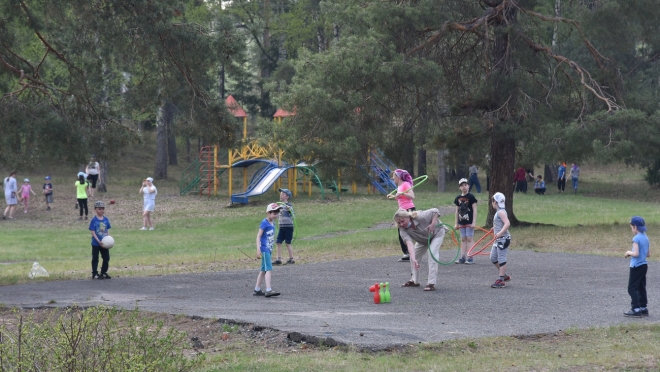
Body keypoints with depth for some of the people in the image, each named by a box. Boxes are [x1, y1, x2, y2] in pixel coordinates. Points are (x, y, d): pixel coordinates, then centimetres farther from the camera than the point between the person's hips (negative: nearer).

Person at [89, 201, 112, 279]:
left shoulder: (106, 220, 3)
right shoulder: (94, 220, -11)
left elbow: (108, 231, 9)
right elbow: (93, 232, -14)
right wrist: (99, 241, -21)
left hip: (105, 243, 5)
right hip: (96, 243, -5)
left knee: (106, 258, 11)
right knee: (95, 259, 4)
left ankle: (104, 273, 24)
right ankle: (95, 274, 11)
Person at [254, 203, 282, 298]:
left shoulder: (273, 224, 11)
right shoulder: (265, 223, -12)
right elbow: (258, 236, -14)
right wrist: (258, 249, -20)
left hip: (269, 249, 9)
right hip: (264, 249, -9)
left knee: (263, 270, 13)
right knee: (268, 269, -14)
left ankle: (257, 290, 20)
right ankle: (268, 290, -20)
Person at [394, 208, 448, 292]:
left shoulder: (421, 217, -41)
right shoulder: (403, 230, -30)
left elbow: (435, 211, -26)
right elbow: (409, 244, -44)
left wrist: (433, 224, -37)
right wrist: (413, 259, -57)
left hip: (437, 232, -5)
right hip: (424, 239, 6)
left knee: (432, 253, -24)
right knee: (414, 256, 3)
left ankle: (431, 283, -26)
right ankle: (415, 281, 23)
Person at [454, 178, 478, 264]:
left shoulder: (471, 197, -7)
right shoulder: (458, 198, 8)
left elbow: (474, 210, -8)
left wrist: (474, 222, -13)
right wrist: (456, 223, 12)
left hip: (469, 222, -5)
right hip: (461, 222, 5)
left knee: (469, 239, -4)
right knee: (463, 239, 9)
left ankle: (470, 258, -2)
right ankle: (463, 257, 11)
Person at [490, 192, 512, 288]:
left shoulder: (501, 212, -16)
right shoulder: (499, 212, 14)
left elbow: (507, 223, -29)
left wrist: (500, 233, -38)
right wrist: (495, 228, 40)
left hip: (503, 238, -11)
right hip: (498, 240, 11)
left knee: (501, 259, -6)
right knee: (493, 258, 15)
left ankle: (501, 280, -3)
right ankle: (505, 275, 25)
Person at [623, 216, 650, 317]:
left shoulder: (636, 238, -17)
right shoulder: (646, 238, 9)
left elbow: (636, 254, -24)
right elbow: (648, 254, 14)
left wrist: (629, 252, -5)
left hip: (636, 266, -9)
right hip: (644, 265, 9)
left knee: (632, 289, -4)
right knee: (641, 288, 14)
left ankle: (636, 309, -7)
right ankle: (643, 308, 17)